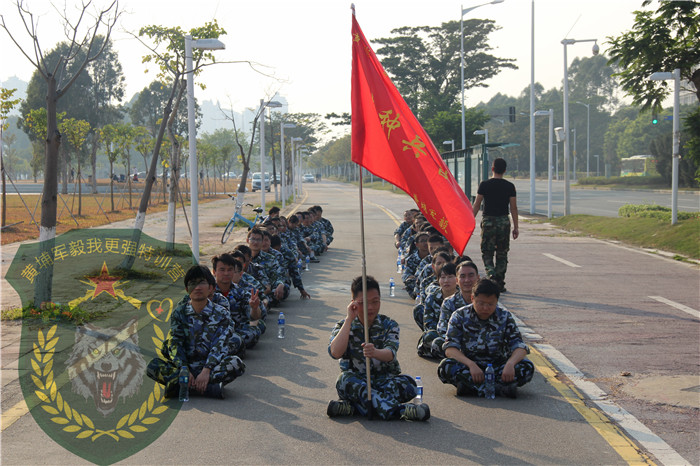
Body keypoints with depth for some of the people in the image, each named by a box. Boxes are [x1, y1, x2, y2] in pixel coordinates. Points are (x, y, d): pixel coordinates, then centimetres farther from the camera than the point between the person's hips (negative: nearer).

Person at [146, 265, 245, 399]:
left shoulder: (220, 314, -1)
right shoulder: (179, 312, 3)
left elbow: (220, 346, -11)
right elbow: (175, 344, -5)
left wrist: (206, 371, -26)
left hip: (210, 366, -1)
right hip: (185, 364, 1)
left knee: (236, 364, -30)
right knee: (154, 366, -25)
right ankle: (211, 388, -34)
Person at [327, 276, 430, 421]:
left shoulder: (389, 325, 3)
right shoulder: (343, 327, 3)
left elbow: (390, 353, -17)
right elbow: (335, 353, -18)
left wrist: (375, 353, -42)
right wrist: (349, 319, -14)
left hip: (385, 380, 1)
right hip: (356, 382, -1)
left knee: (408, 384, -29)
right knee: (345, 379, -35)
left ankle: (352, 406, -36)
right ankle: (397, 410, -45)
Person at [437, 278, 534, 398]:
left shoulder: (505, 317, 0)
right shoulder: (460, 316, -5)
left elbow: (519, 346, -7)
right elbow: (450, 349, -14)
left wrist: (510, 364, -30)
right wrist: (471, 365, -32)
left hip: (497, 367, 1)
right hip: (468, 366, -1)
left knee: (527, 367, -25)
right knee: (445, 367, -32)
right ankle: (499, 388, -42)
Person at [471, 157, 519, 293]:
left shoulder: (484, 185, -3)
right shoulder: (510, 186, 0)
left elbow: (476, 205, -2)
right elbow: (514, 208, 1)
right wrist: (516, 227, 6)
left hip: (488, 221, -1)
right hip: (504, 222, 2)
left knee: (487, 253, 6)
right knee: (502, 254, 11)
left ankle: (491, 275, -19)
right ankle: (500, 284, 10)